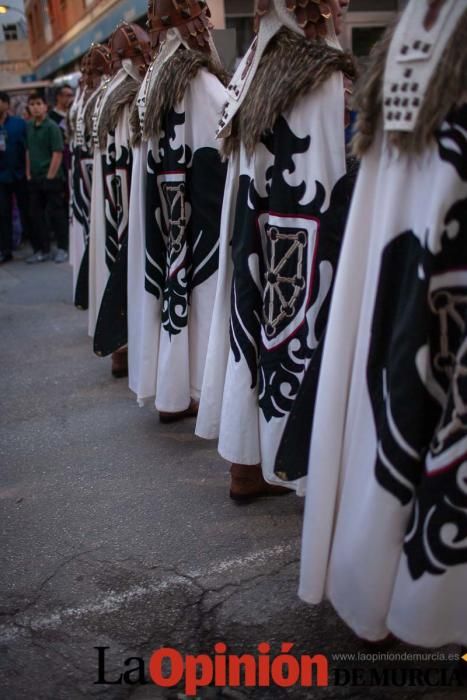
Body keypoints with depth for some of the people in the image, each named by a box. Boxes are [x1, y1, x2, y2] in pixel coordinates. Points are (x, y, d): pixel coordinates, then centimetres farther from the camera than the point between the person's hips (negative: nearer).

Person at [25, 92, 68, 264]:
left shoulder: (52, 127, -8)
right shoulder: (29, 127, 9)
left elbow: (58, 153, -12)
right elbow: (28, 152, 14)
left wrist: (50, 176, -13)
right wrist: (28, 174, 8)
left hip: (51, 178, -6)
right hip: (34, 179, 6)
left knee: (57, 214, 0)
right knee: (37, 215, 8)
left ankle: (62, 249, 11)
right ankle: (41, 250, 16)